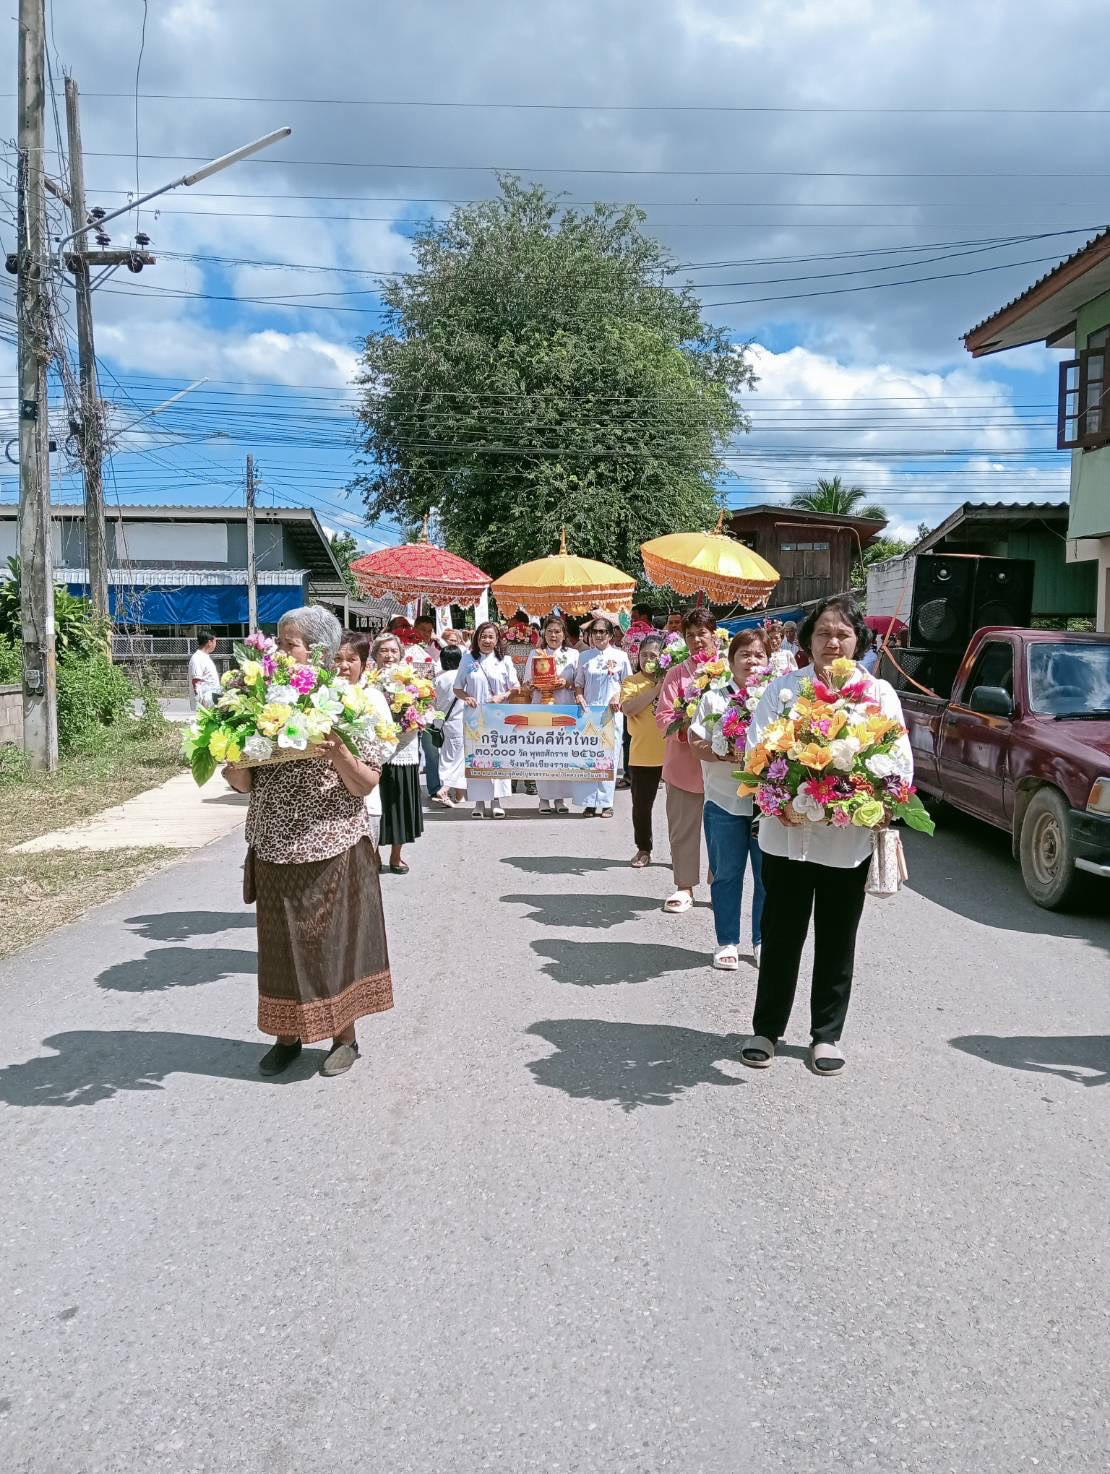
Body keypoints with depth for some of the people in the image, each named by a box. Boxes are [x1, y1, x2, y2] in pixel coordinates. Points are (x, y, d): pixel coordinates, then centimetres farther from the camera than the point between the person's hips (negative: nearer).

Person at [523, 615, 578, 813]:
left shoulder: (573, 654, 8)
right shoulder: (535, 653, 10)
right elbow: (527, 682, 11)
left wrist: (567, 683, -11)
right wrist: (537, 686, -10)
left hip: (565, 708, 0)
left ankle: (560, 798, 7)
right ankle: (544, 798, 3)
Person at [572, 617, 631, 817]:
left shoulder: (620, 656, 5)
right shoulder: (585, 657, 9)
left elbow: (628, 683, 8)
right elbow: (579, 683, 15)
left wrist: (618, 697, -9)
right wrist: (579, 696, -4)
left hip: (611, 712, -1)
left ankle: (606, 802, 5)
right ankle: (589, 802, 3)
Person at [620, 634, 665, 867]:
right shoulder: (632, 682, 2)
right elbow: (628, 708, -15)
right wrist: (656, 688, -16)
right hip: (642, 754, 0)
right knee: (641, 805, 8)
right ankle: (643, 850, 22)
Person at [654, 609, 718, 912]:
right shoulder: (676, 674, 6)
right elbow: (663, 716, 0)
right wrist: (686, 731, -18)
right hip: (684, 760, 1)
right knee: (683, 828, 6)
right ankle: (684, 887, 17)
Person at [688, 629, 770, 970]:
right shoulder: (714, 699, 2)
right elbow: (696, 744, -3)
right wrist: (727, 754, -18)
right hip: (724, 802, -1)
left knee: (768, 876, 8)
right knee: (726, 875, 9)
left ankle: (762, 941, 23)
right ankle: (727, 942, 22)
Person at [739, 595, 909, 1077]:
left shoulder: (880, 693, 2)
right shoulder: (782, 688, 1)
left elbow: (901, 764, -2)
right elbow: (755, 753, -5)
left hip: (849, 839, 1)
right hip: (787, 834, 0)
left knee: (837, 942, 12)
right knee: (780, 937, 9)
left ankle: (827, 1035, 28)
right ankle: (766, 1030, 26)